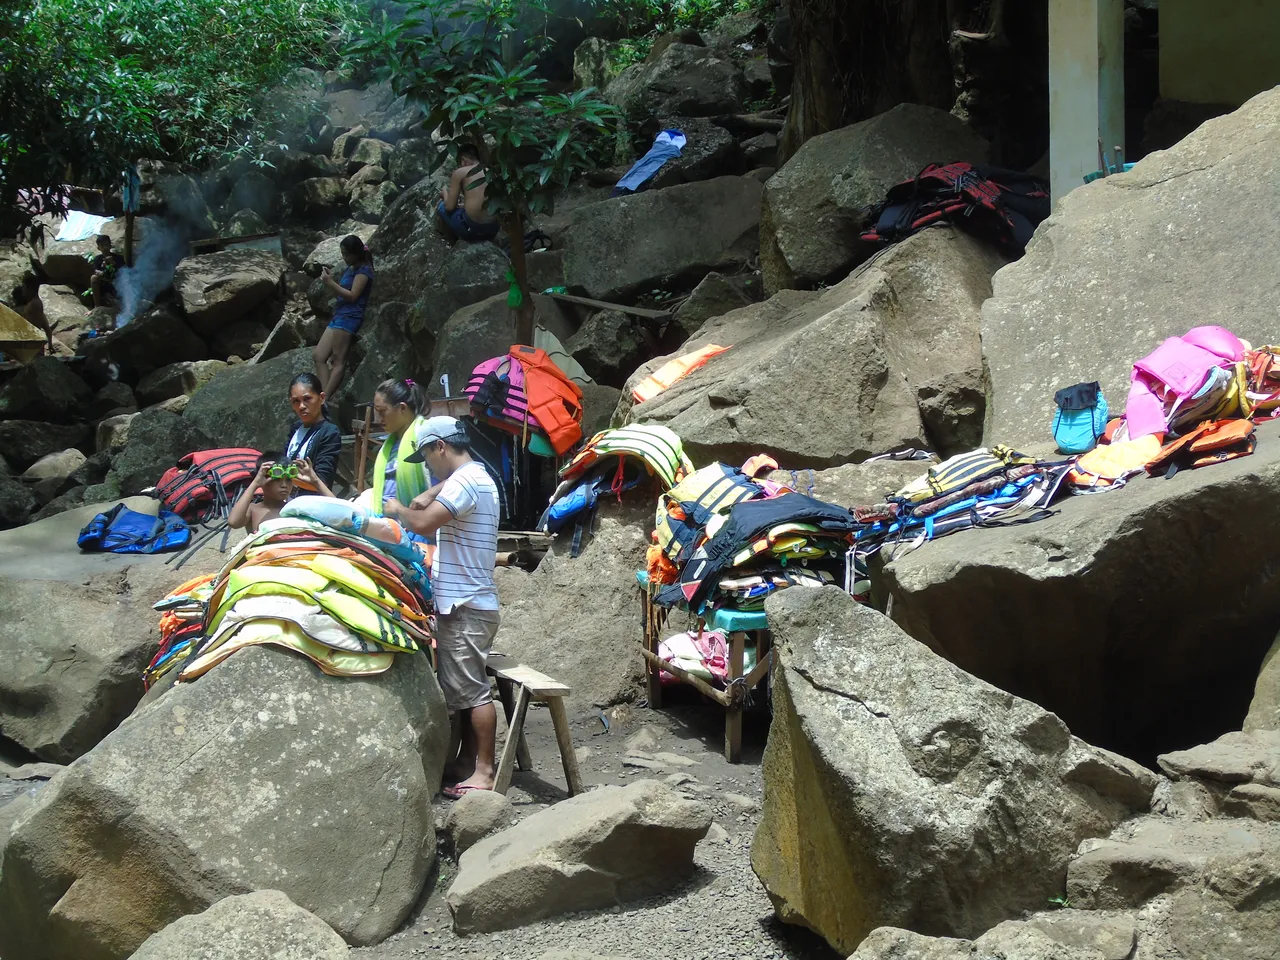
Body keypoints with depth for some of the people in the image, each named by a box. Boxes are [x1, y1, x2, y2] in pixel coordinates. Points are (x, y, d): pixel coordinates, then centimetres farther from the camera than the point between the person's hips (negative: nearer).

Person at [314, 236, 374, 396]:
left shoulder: (364, 270, -6)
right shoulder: (349, 269, 21)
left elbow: (352, 296, -14)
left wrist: (331, 283, -16)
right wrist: (329, 280, 6)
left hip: (349, 317, -10)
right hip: (339, 316, 10)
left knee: (338, 361, -13)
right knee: (318, 356, 3)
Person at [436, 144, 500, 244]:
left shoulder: (460, 172, -3)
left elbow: (450, 207, -1)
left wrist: (445, 193, 19)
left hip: (472, 229, -6)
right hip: (493, 229, 6)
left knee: (440, 207, 20)